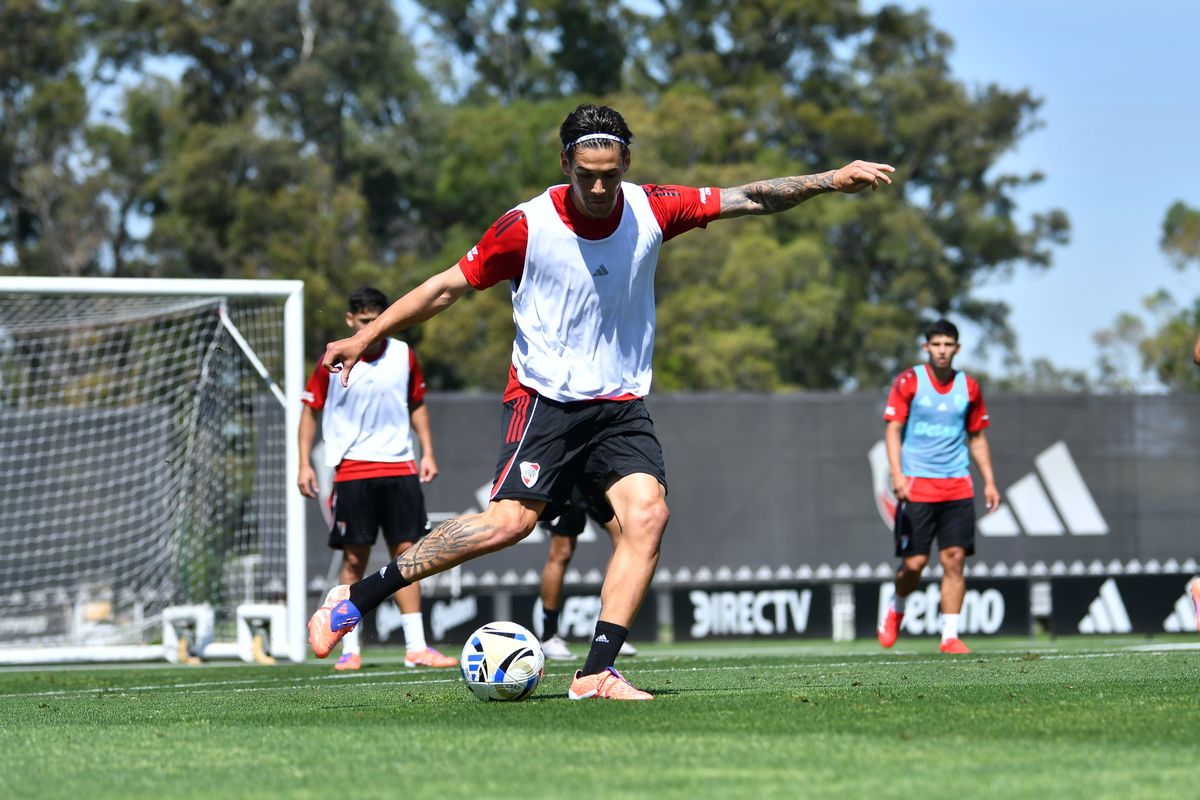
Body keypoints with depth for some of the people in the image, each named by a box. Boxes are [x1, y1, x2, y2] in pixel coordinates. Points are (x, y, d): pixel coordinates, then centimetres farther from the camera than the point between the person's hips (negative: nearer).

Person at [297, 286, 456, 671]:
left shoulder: (404, 355, 4)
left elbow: (417, 404, 17)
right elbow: (310, 410, 6)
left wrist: (428, 452, 9)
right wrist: (305, 464, 0)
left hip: (400, 468, 2)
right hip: (352, 470, -2)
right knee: (355, 558, -1)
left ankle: (416, 647, -1)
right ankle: (350, 649, 5)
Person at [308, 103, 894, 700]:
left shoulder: (650, 210, -1)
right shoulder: (528, 225, -10)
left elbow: (750, 198, 3)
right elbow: (450, 286, -1)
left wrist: (830, 181, -6)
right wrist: (367, 337, -1)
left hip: (621, 402, 4)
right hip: (544, 397, -4)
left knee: (648, 515, -17)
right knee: (512, 519, -21)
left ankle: (596, 672, -15)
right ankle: (353, 600, -13)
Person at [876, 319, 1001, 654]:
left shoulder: (968, 387, 8)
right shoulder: (908, 382, -2)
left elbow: (977, 438, 17)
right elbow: (893, 430, -5)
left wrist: (989, 482, 9)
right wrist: (896, 473, -18)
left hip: (957, 487, 3)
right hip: (916, 486, -3)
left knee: (954, 560, -6)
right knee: (914, 564, -5)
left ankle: (950, 636, -3)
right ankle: (896, 609, 26)